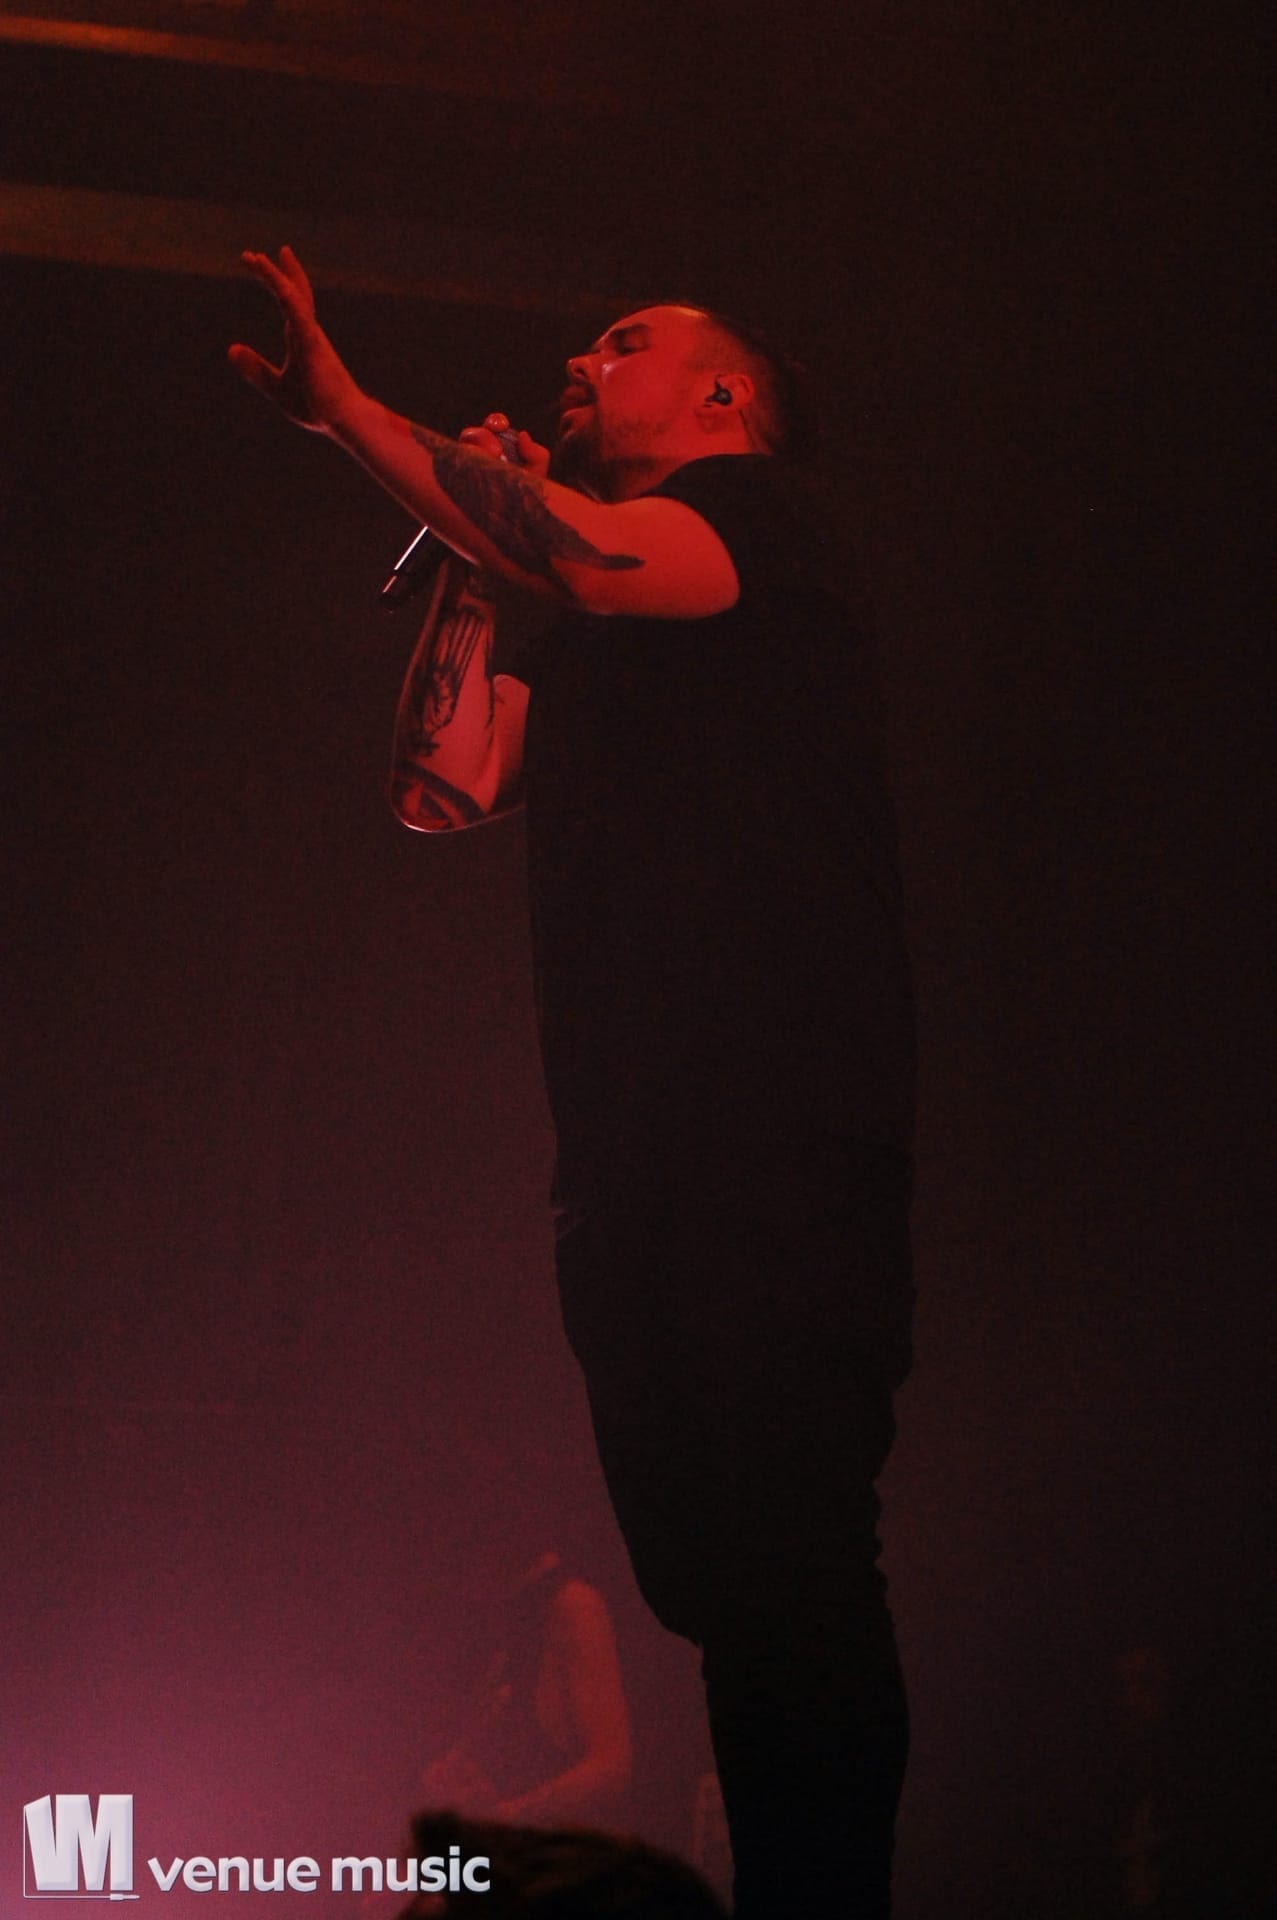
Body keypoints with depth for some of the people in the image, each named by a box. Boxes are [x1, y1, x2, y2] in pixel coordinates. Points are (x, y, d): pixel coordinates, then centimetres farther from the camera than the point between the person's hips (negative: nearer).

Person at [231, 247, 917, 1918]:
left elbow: (601, 563, -18)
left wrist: (344, 406, -18)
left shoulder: (760, 512, 3)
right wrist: (479, 558, 17)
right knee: (712, 1569, 7)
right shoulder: (583, 632, 27)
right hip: (631, 1143, 8)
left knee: (786, 1555, -14)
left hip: (781, 1134, -8)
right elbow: (446, 784, 18)